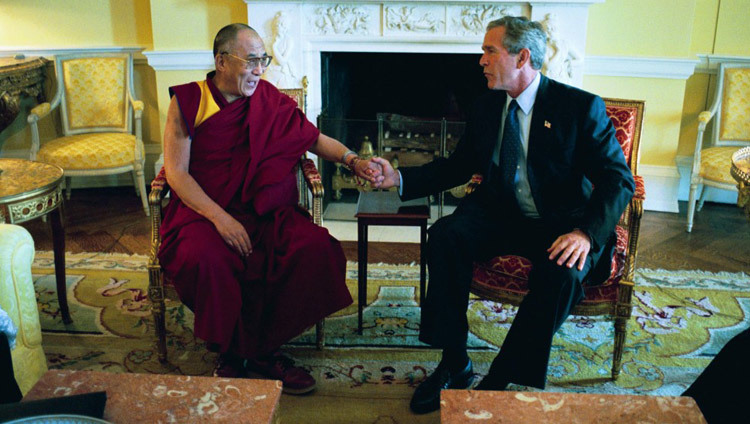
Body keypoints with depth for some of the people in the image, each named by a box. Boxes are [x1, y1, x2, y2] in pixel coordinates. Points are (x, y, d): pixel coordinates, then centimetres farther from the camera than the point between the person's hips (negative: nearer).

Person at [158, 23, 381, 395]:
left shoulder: (270, 101, 7)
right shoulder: (188, 102, -1)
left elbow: (314, 138, 16)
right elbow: (176, 173, -5)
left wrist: (352, 160, -4)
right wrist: (220, 217, -18)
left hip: (265, 210, 3)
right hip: (203, 209, -2)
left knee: (315, 246, -25)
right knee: (203, 258, -36)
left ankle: (263, 349, -10)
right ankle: (231, 350, -7)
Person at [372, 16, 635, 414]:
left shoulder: (581, 107, -9)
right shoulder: (486, 106, 7)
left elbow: (619, 179, -12)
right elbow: (457, 167, 14)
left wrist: (587, 233, -29)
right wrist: (400, 178, -1)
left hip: (561, 224, -4)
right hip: (500, 214, 4)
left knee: (562, 272, -35)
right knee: (445, 234, -24)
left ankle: (499, 379, -17)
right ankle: (454, 365, -15)